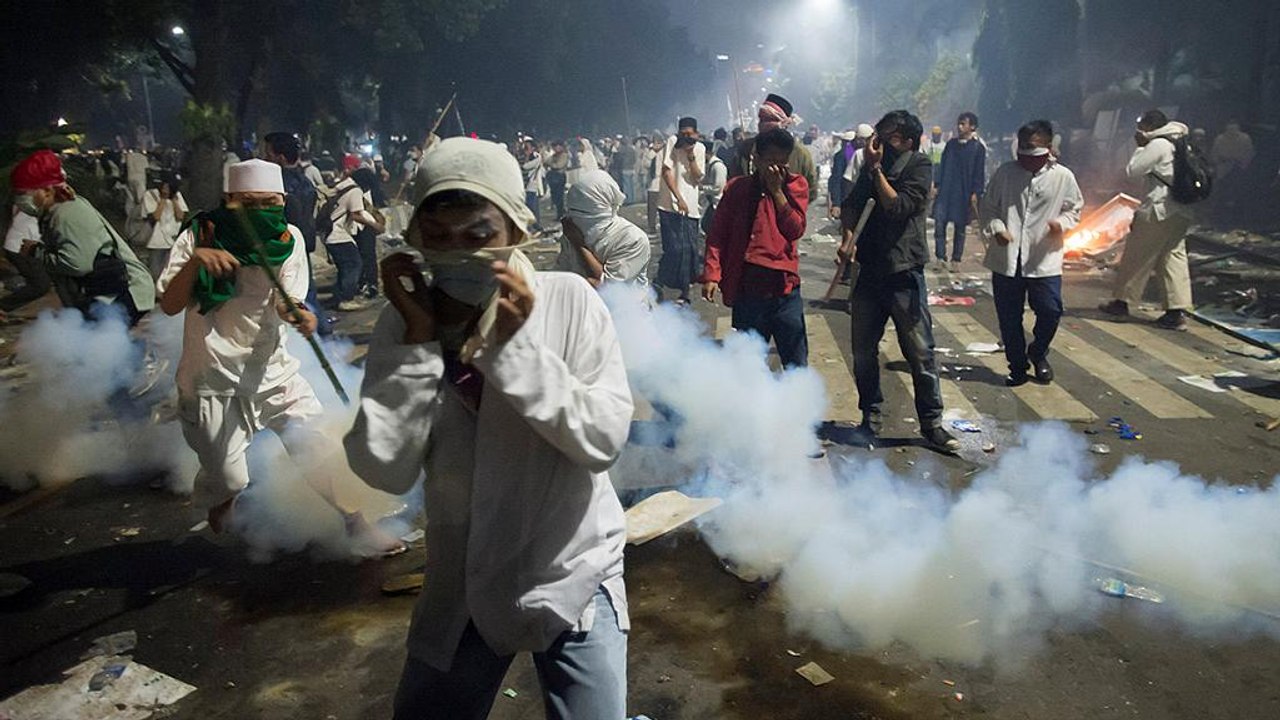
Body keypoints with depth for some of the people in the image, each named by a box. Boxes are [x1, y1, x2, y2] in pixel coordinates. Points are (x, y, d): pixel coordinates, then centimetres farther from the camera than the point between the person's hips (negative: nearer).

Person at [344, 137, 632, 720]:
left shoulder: (569, 300, -15)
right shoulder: (403, 323, -7)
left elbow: (603, 441, -20)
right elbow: (384, 470, -15)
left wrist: (515, 344, -27)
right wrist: (419, 339, -22)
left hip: (573, 578, -3)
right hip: (460, 587, 3)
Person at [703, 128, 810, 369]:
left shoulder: (796, 185, 6)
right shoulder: (736, 188, 6)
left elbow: (795, 230, -6)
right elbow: (718, 236, 3)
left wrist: (777, 190, -8)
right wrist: (712, 274, -9)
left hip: (784, 288, -1)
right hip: (746, 289, 1)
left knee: (797, 365, 2)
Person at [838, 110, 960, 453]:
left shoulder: (919, 167, -5)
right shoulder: (872, 164, 12)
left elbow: (898, 206, -17)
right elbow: (852, 203, 8)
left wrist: (876, 168, -12)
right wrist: (848, 235, -9)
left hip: (904, 273, -5)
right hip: (869, 269, 5)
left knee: (920, 351, -3)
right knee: (863, 351, 9)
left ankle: (932, 423, 9)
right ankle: (871, 416, 24)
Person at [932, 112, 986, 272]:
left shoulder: (978, 148, -1)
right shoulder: (951, 144, 9)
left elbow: (979, 173, -2)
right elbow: (942, 166, 12)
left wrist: (975, 193, -8)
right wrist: (936, 185, 5)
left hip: (963, 194, -3)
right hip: (945, 191, 3)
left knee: (960, 227, 4)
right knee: (939, 222, -7)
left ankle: (956, 261, 12)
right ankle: (940, 257, 1)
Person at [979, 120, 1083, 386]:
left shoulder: (1063, 176, 0)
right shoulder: (1005, 173, 0)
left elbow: (1074, 209, 10)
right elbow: (987, 207, 5)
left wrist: (1062, 222, -12)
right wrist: (996, 228, -14)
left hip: (1044, 260, -1)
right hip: (1006, 259, 1)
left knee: (1050, 311, -4)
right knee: (1009, 317, 6)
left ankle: (1038, 354, 26)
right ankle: (1017, 366, 24)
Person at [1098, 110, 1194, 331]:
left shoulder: (1158, 145, -11)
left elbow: (1133, 171, -10)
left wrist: (1141, 147, 2)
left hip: (1158, 211, -8)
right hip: (1181, 213, 8)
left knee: (1136, 256, 4)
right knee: (1174, 258, 5)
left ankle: (1122, 301, 14)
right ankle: (1177, 311, 0)